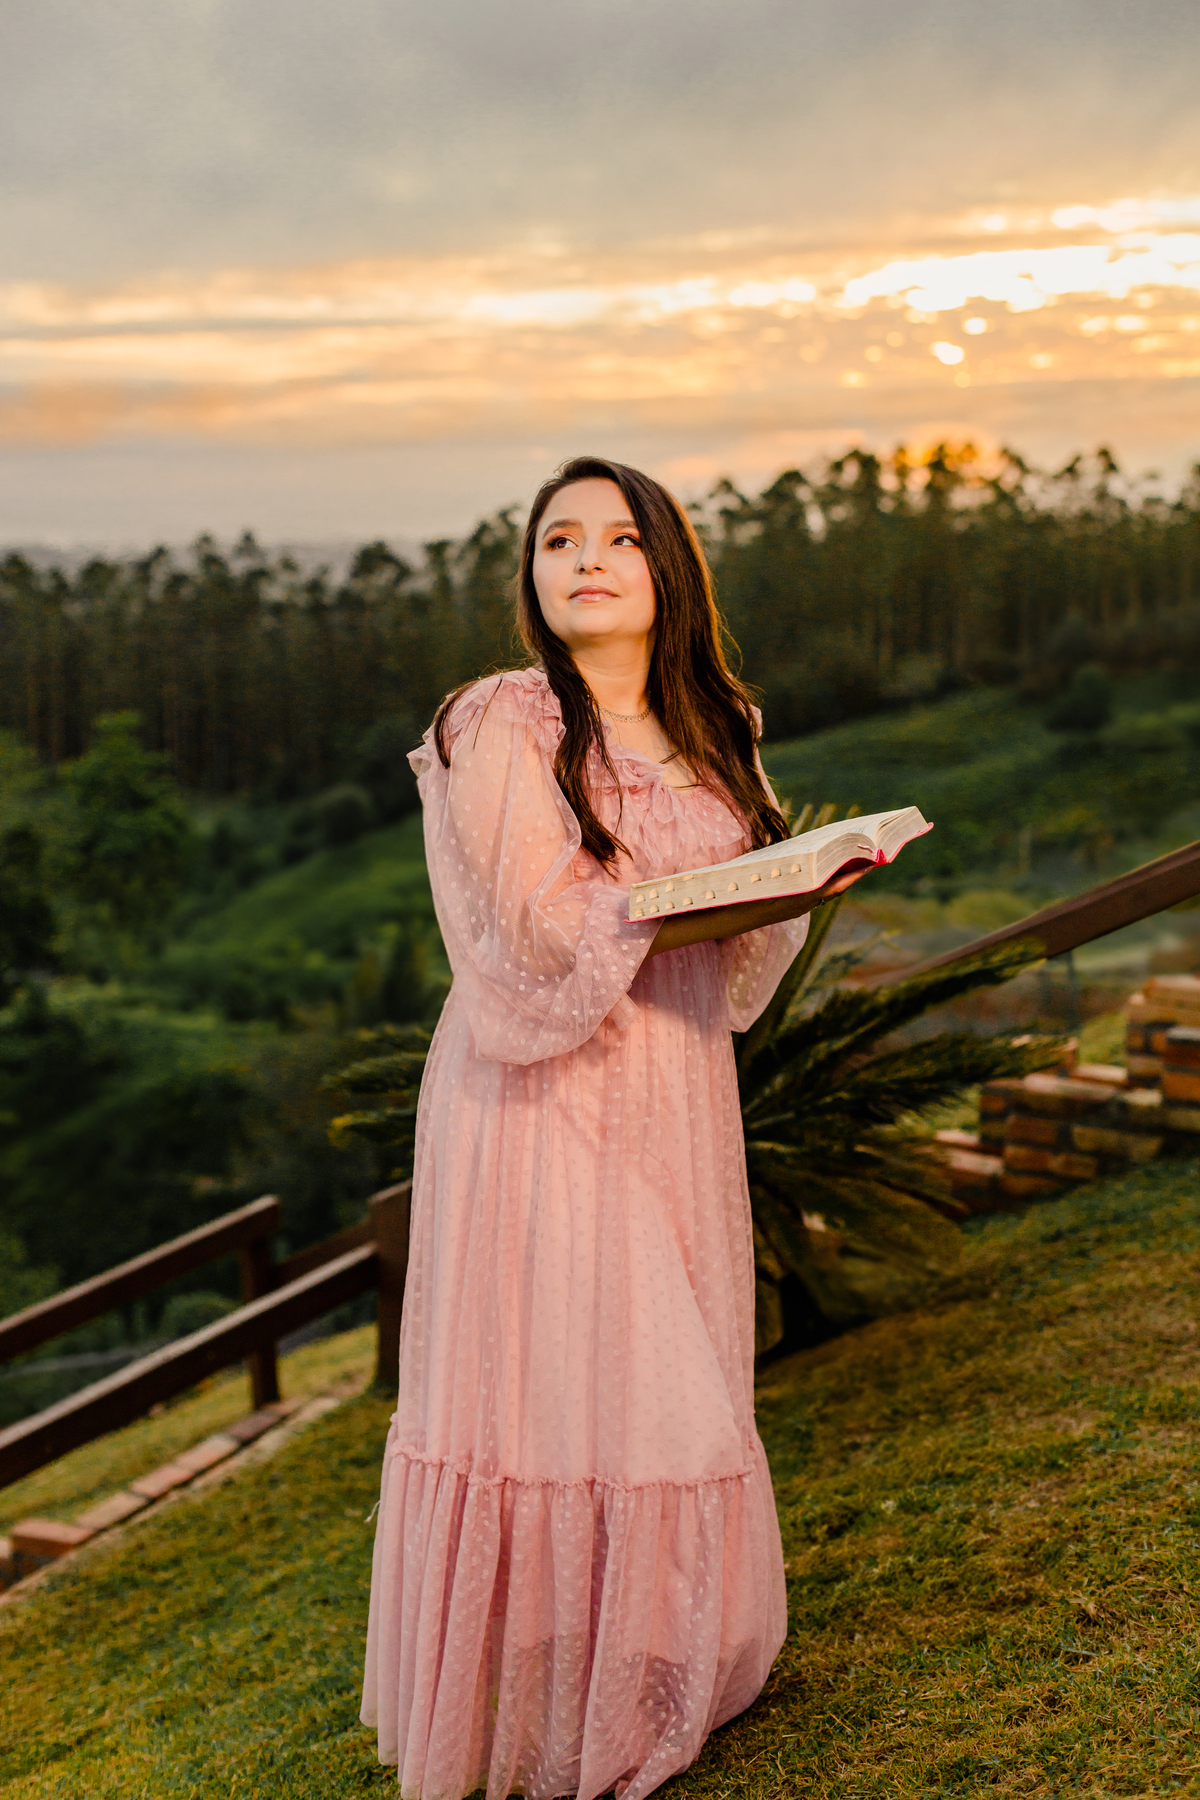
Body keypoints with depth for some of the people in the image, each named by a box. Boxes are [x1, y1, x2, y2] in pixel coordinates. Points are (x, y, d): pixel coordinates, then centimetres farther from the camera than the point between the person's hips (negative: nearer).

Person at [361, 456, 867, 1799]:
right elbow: (544, 927, -15)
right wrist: (683, 904, -14)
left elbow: (737, 928, 12)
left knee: (667, 1380, 9)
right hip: (542, 1102, -6)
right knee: (544, 1379, -2)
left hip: (674, 1098, 6)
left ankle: (644, 1674, 24)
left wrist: (802, 882, -8)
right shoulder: (496, 728, -7)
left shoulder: (707, 737, 13)